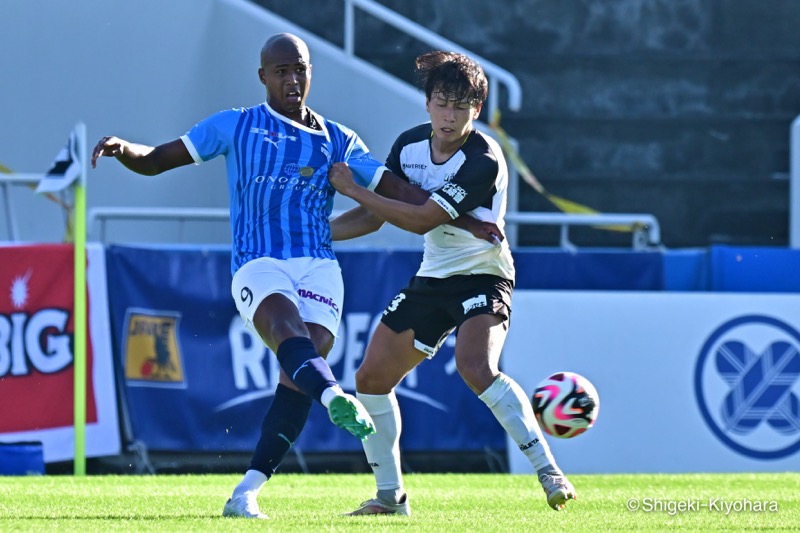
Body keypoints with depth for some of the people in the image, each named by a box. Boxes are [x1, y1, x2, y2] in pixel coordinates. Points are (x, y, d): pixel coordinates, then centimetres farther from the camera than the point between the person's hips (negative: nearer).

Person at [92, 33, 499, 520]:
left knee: (300, 370, -16)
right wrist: (124, 149, -9)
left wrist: (463, 220, 12)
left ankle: (247, 493, -15)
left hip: (319, 265, 3)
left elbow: (395, 189, 19)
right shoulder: (235, 127, 13)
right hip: (258, 264, -3)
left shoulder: (338, 140, 19)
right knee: (288, 329, -34)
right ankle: (336, 398, -65)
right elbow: (157, 160, 13)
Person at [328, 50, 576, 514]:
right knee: (372, 378, 3)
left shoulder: (484, 160, -23)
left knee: (476, 368, -33)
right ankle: (390, 495, 17)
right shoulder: (410, 145, -1)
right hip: (432, 280, 7)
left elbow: (422, 219, -24)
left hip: (483, 277, -7)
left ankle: (549, 472, -27)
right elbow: (373, 216, 9)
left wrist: (353, 189, -18)